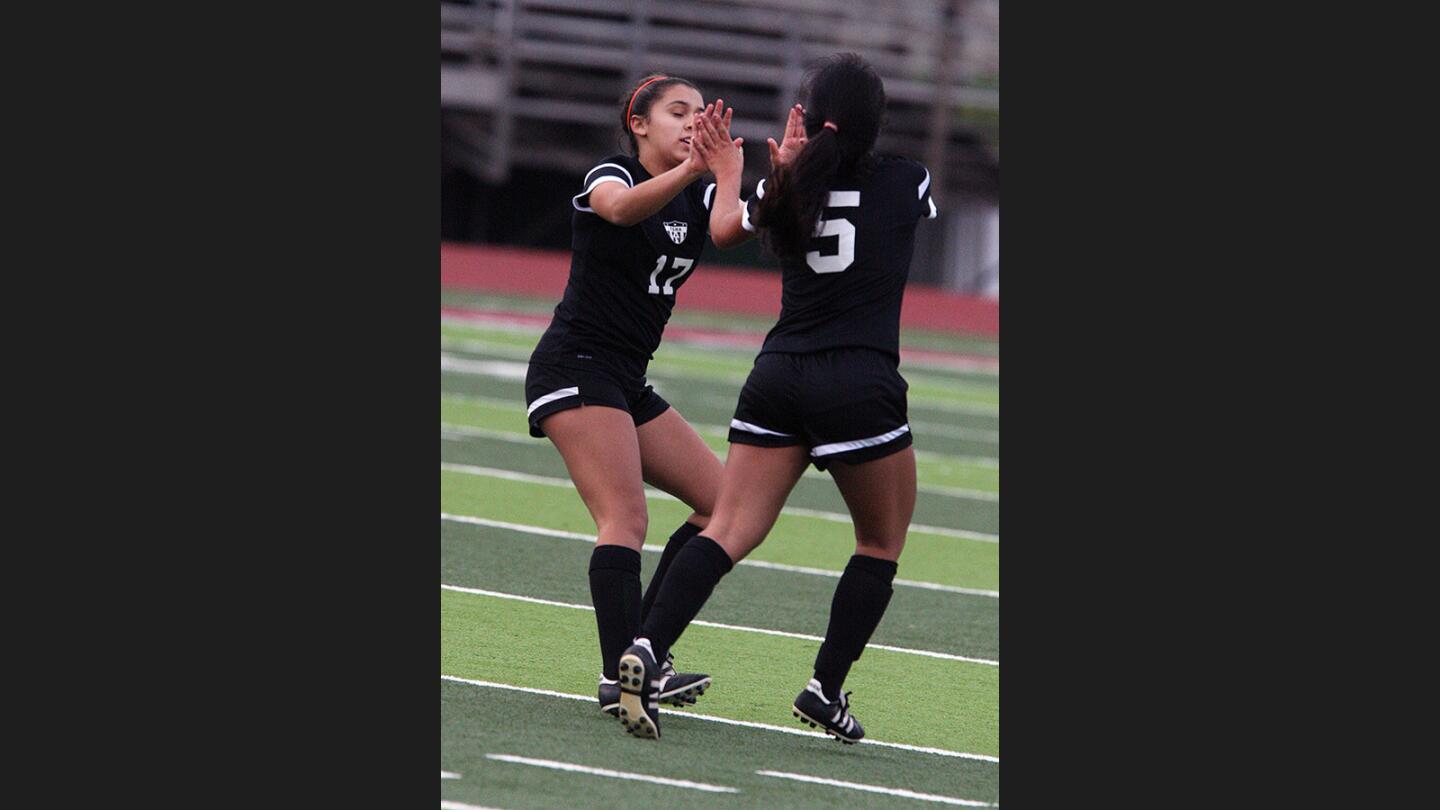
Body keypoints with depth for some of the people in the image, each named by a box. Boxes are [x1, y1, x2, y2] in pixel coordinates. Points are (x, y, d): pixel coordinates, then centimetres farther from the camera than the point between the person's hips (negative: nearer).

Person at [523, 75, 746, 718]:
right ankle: (622, 676, -28)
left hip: (627, 382, 9)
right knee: (626, 520, -21)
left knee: (724, 502, 5)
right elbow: (623, 208, -33)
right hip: (576, 368, -8)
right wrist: (689, 171, -49)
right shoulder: (608, 176, -8)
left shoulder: (700, 198, 11)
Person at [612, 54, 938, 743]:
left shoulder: (787, 188, 7)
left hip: (777, 377, 3)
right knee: (881, 543, 16)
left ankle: (648, 648, -20)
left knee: (729, 531, 1)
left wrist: (728, 173, 46)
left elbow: (725, 228, 27)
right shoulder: (906, 183, 0)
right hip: (862, 387, -3)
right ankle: (826, 688, 8)